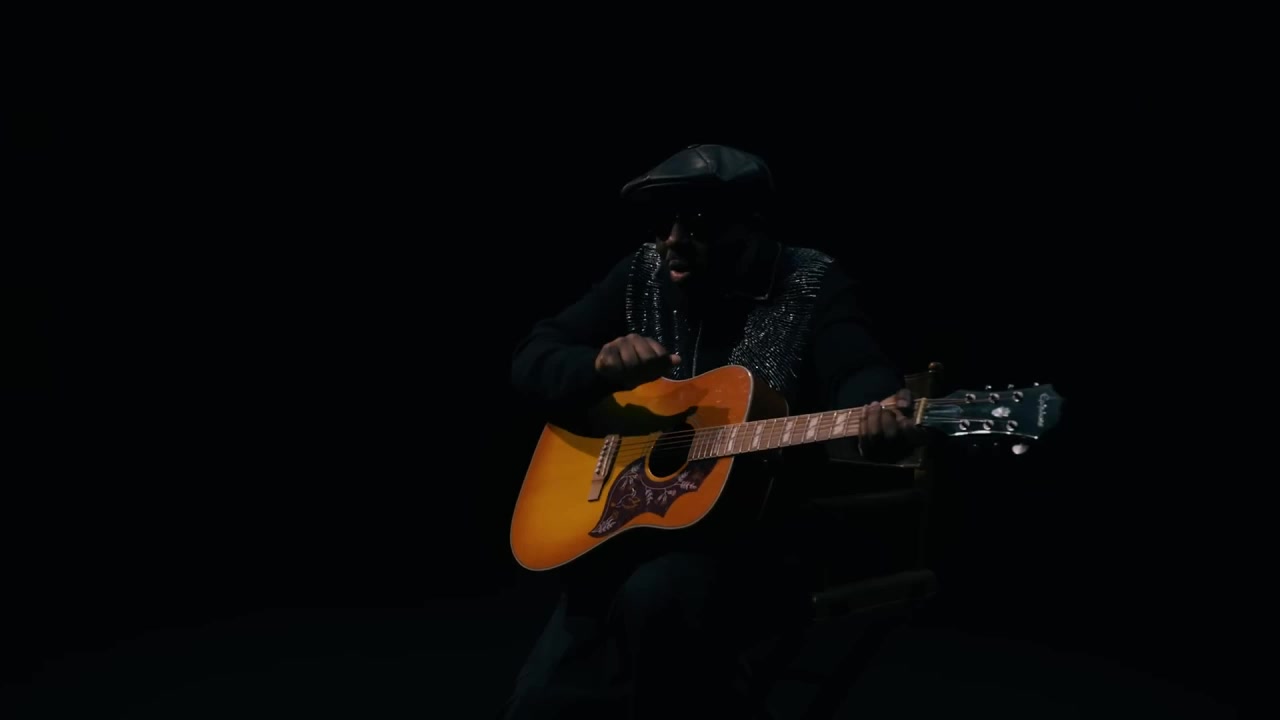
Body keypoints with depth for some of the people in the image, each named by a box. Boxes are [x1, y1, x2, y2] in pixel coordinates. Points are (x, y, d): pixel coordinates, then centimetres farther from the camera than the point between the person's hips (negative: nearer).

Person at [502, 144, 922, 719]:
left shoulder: (811, 286, -6)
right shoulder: (643, 275, 5)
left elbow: (857, 374, -23)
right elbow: (531, 360, 4)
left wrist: (879, 417, -48)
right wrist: (601, 364, -20)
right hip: (632, 523, 5)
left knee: (655, 598, -36)